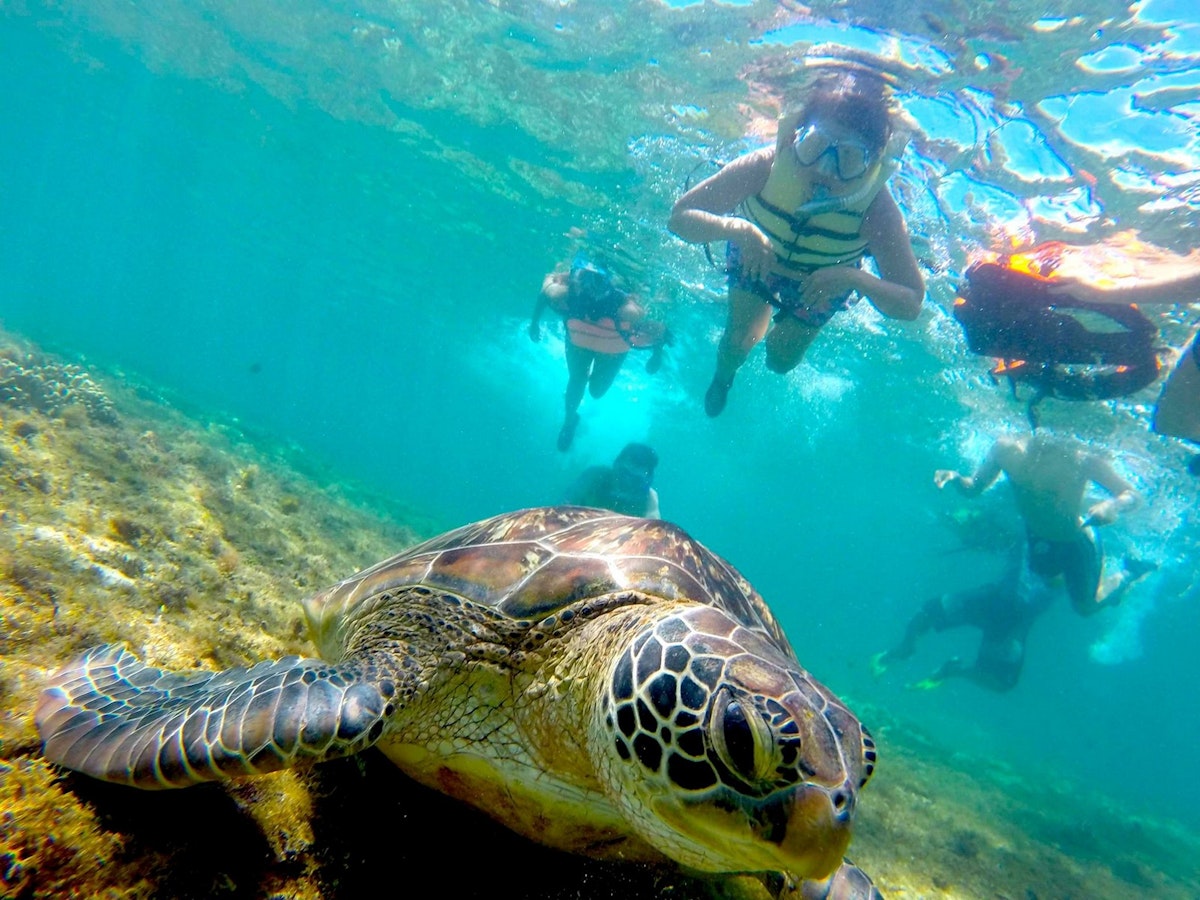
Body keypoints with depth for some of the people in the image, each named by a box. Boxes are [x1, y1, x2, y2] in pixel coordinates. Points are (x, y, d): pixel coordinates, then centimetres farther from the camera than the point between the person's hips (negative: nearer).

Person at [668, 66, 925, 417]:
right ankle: (722, 377, 43)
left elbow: (911, 304, -35)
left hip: (823, 281, 1)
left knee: (781, 360, 14)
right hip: (756, 260, 0)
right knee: (739, 339, 3)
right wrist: (738, 228, -57)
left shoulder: (876, 207, -39)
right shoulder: (769, 165, -40)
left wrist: (855, 278, -54)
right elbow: (681, 217, -38)